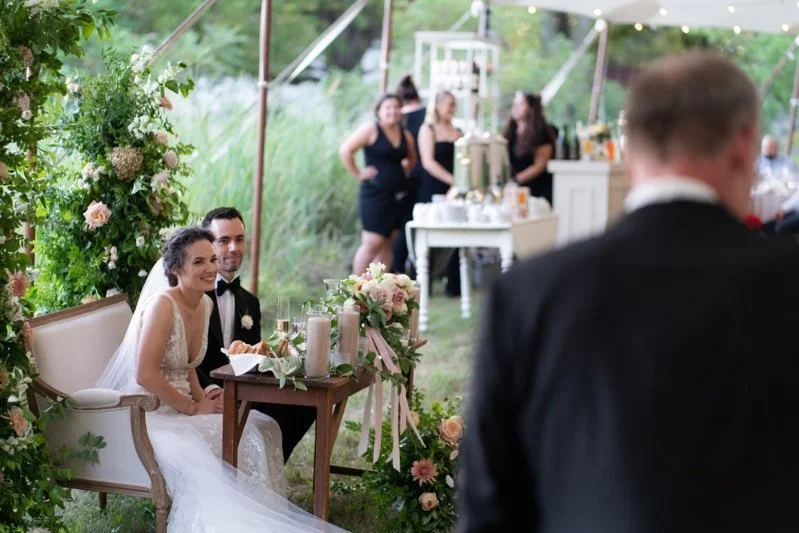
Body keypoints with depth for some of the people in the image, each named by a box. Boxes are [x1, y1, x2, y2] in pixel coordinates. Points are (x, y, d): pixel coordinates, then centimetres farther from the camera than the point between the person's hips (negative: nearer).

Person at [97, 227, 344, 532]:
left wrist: (202, 399, -1)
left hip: (181, 407, 8)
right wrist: (192, 408, -15)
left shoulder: (205, 304, 7)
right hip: (150, 413, -8)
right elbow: (145, 375, -24)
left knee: (262, 429, -8)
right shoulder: (163, 304, -19)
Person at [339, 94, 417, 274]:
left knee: (388, 243, 7)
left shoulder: (405, 135, 11)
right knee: (372, 242, -10)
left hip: (397, 195, 7)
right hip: (375, 193, -7)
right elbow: (345, 150, -15)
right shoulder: (371, 130, -8)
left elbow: (412, 158, 30)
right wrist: (358, 173, -13)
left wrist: (404, 173, 14)